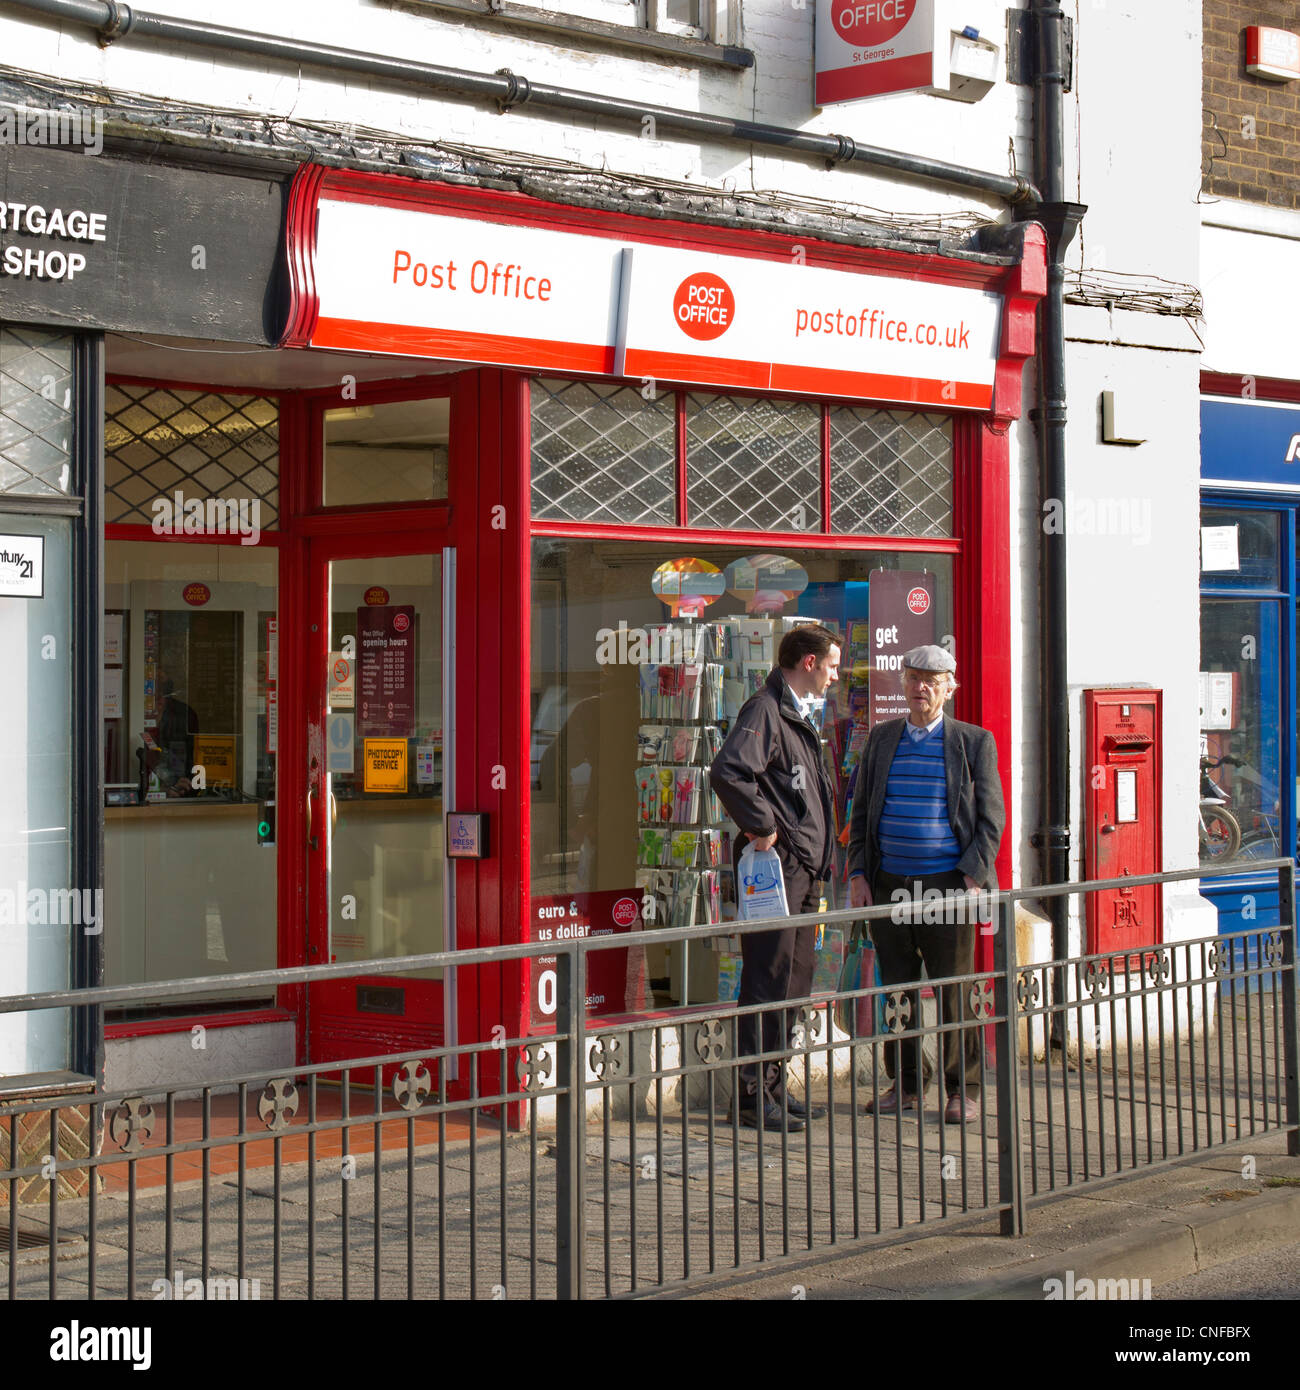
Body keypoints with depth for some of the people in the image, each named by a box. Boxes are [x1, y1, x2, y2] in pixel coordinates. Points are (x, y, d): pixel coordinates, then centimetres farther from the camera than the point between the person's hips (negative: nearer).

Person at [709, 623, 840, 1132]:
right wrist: (761, 827, -21)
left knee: (794, 983, 13)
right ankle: (754, 1095, -2)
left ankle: (773, 1088, 21)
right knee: (768, 984, -7)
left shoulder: (798, 717, 20)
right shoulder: (765, 710, -12)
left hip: (804, 874, 10)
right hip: (775, 868, -10)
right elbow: (727, 772, -29)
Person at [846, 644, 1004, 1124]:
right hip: (888, 885, 3)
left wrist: (971, 878, -11)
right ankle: (905, 1085, 16)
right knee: (897, 990, 6)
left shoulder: (975, 743, 3)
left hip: (948, 886, -3)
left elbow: (990, 818, 0)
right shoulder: (882, 739, 13)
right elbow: (862, 811, 16)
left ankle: (963, 1090, 9)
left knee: (954, 993, -1)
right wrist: (857, 874, 6)